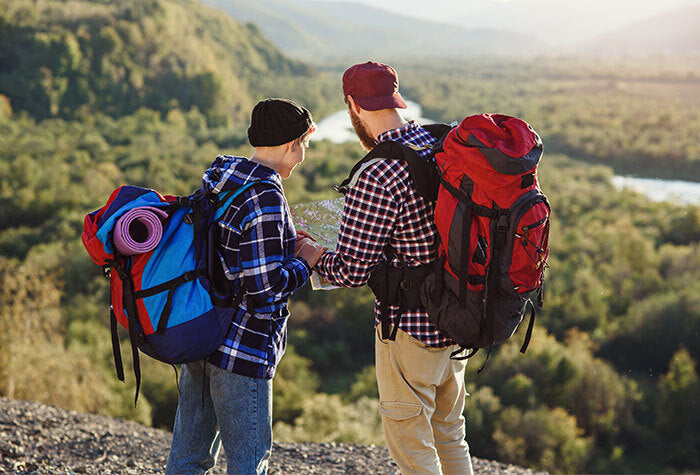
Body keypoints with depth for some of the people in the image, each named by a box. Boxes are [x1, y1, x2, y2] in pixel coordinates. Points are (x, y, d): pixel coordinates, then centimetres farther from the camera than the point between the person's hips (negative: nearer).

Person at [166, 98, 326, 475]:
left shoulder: (218, 183, 9)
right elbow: (264, 283, -22)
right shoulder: (266, 198, -19)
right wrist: (304, 262, -5)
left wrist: (285, 244, 14)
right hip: (242, 347, -9)